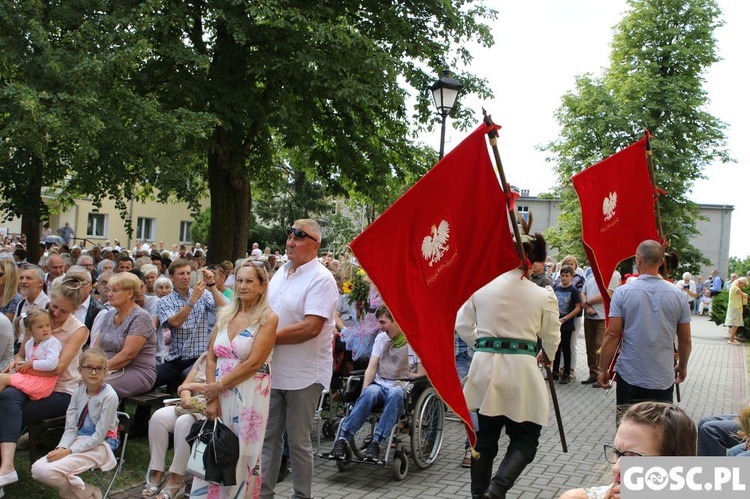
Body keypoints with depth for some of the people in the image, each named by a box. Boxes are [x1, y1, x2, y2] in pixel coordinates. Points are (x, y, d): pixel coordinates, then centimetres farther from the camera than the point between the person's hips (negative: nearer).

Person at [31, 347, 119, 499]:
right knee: (37, 469, -13)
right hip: (78, 441, 7)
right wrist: (61, 448, -17)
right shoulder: (79, 392, 4)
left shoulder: (109, 396, -15)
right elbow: (71, 428, 2)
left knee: (48, 471, -22)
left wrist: (69, 451, -20)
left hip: (99, 446, -7)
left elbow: (99, 436, -16)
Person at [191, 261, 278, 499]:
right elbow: (211, 357, 6)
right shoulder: (225, 314, 10)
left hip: (249, 395, -5)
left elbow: (253, 363, -14)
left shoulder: (268, 318, -7)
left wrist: (219, 385, -10)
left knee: (242, 456, 4)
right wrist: (212, 396, -4)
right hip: (219, 393, 5)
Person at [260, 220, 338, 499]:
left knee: (298, 441, 5)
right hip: (274, 369, 7)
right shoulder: (281, 272, 11)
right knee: (268, 436, 15)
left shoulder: (321, 279, -14)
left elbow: (311, 327, -24)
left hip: (304, 374, -7)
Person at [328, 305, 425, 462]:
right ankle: (343, 439, -37)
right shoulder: (381, 338, 14)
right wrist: (364, 389, -8)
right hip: (379, 384, 3)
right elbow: (371, 368, 6)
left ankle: (376, 442, -42)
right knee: (370, 392, -33)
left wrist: (402, 380, -8)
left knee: (395, 393, -39)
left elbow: (422, 375, -2)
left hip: (402, 387, -3)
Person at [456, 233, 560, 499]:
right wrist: (542, 355, 28)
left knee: (485, 435, 16)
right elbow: (552, 340, 6)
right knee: (525, 437, 10)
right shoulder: (544, 295, -5)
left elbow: (462, 325, 8)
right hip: (521, 368, -2)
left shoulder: (480, 286, -1)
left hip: (485, 366, 3)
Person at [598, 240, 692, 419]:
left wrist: (603, 369, 1)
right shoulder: (677, 295, -1)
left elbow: (612, 335, -9)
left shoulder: (623, 292, -8)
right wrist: (682, 367, 23)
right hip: (664, 380, 2)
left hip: (629, 378, -1)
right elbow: (685, 339, 7)